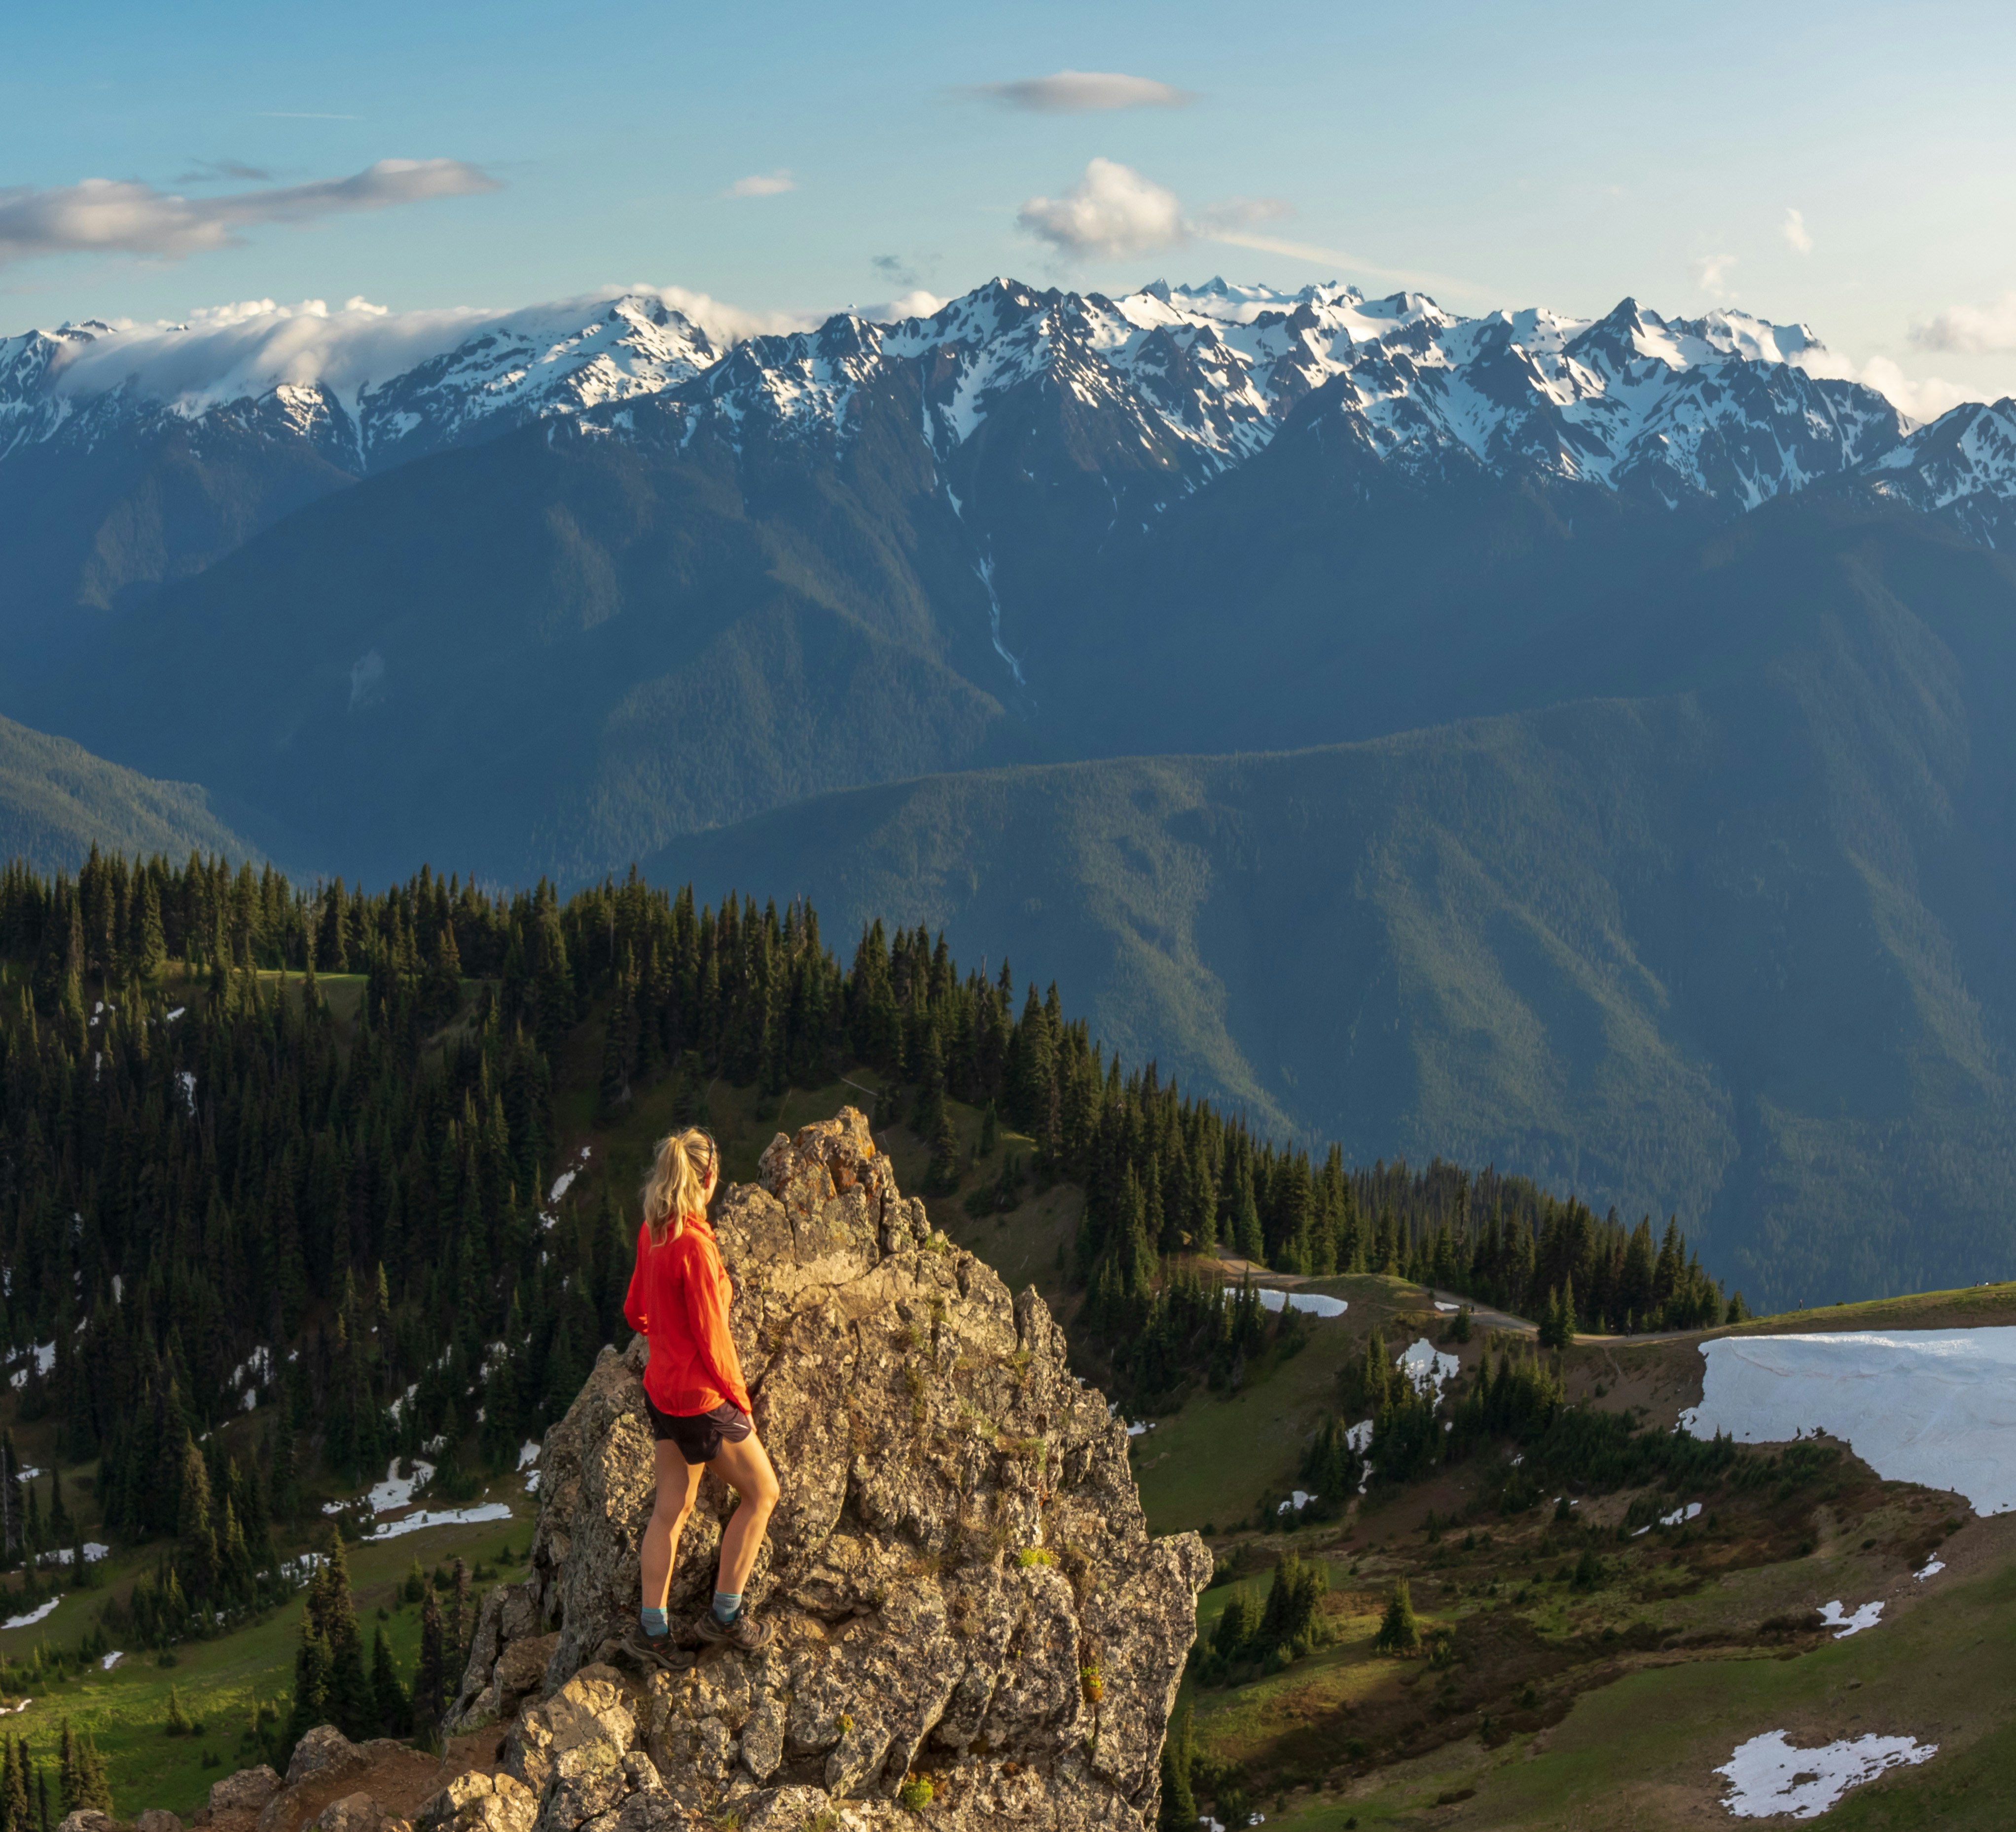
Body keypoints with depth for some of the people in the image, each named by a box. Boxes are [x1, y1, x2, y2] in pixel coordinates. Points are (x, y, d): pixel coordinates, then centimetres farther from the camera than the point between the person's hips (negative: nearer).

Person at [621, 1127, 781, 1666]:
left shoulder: (652, 1233, -1)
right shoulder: (694, 1246, -27)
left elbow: (635, 1312, 11)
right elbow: (712, 1340, -22)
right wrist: (740, 1399, -9)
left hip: (661, 1389, 8)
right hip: (702, 1398, -8)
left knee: (672, 1508, 16)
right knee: (762, 1493, 11)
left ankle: (652, 1627, 21)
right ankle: (726, 1613, 18)